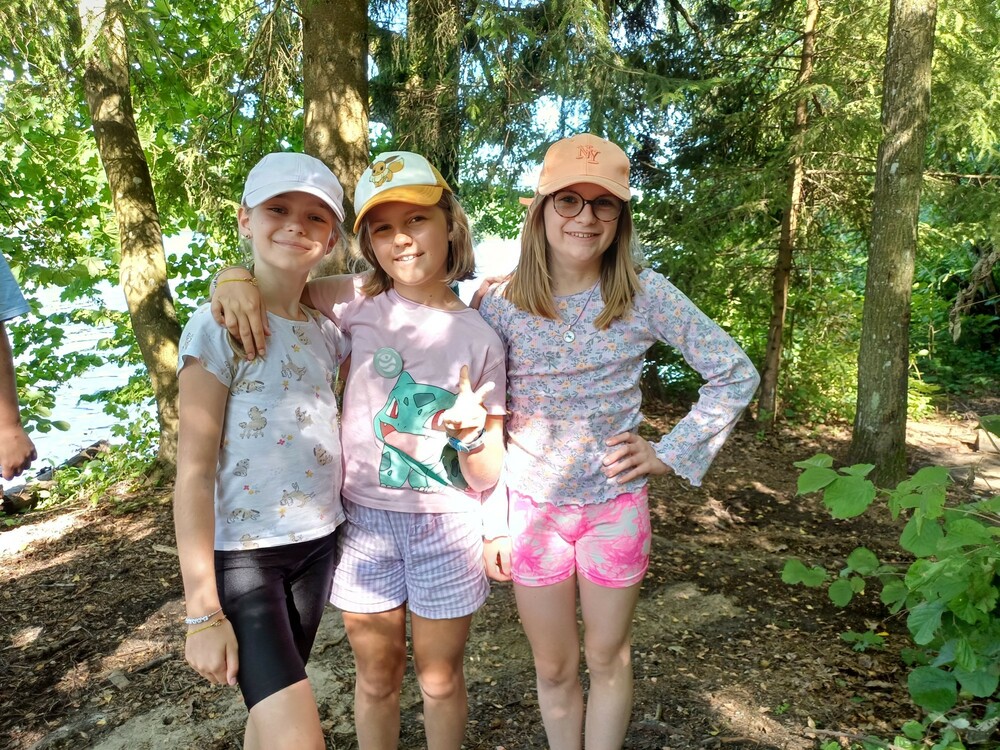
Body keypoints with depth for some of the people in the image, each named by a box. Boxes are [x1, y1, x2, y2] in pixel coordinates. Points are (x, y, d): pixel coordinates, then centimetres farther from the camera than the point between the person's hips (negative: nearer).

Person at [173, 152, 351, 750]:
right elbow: (194, 471, -14)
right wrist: (202, 609, -14)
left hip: (318, 543, 6)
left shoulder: (326, 332, 4)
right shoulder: (217, 328, -13)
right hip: (241, 553, -5)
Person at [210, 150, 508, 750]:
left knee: (441, 681, 18)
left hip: (447, 526, 0)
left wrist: (471, 433, -27)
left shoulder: (480, 338, -6)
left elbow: (486, 475, -4)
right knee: (377, 679, 20)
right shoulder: (360, 303, -6)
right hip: (366, 520, 1)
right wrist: (238, 278, -19)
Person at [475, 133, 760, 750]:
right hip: (532, 506, 1)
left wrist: (670, 455, -7)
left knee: (608, 659, 17)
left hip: (615, 504, 0)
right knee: (554, 668, 17)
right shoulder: (501, 301, -7)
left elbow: (736, 374, -4)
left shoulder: (646, 295, -9)